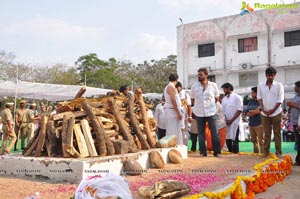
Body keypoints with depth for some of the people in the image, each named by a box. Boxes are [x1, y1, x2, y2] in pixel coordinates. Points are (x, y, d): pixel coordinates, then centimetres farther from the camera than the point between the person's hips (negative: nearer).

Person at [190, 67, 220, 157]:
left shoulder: (213, 85, 1)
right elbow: (192, 100, 14)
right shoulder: (194, 86, 3)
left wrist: (210, 103, 6)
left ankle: (217, 152, 7)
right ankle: (203, 152, 15)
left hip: (211, 113, -1)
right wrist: (198, 105, 6)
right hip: (199, 113, 1)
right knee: (201, 134, 6)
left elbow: (217, 98, 12)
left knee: (215, 133, -2)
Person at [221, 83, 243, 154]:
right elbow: (223, 111, 13)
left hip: (235, 122, -5)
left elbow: (239, 110, -9)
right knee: (227, 139, 6)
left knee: (234, 139, -7)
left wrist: (231, 120, -13)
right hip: (226, 122, 6)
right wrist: (226, 120, -4)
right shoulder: (224, 99, 15)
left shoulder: (237, 97, -3)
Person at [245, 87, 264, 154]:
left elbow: (260, 111, -17)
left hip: (259, 124, -7)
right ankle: (256, 154, 20)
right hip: (251, 124, 7)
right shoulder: (250, 102, 17)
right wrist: (255, 112, -8)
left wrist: (251, 111, -3)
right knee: (254, 140, 12)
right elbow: (247, 113, 9)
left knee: (261, 141, -8)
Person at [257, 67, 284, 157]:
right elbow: (259, 98, 7)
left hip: (276, 113, -2)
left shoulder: (279, 85, -3)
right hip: (264, 113, 2)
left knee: (277, 133, 3)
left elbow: (280, 99, -5)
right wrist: (262, 109, -6)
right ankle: (266, 151, 12)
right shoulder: (260, 85, 4)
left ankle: (278, 152, 8)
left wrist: (272, 110, -11)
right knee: (267, 133, 7)